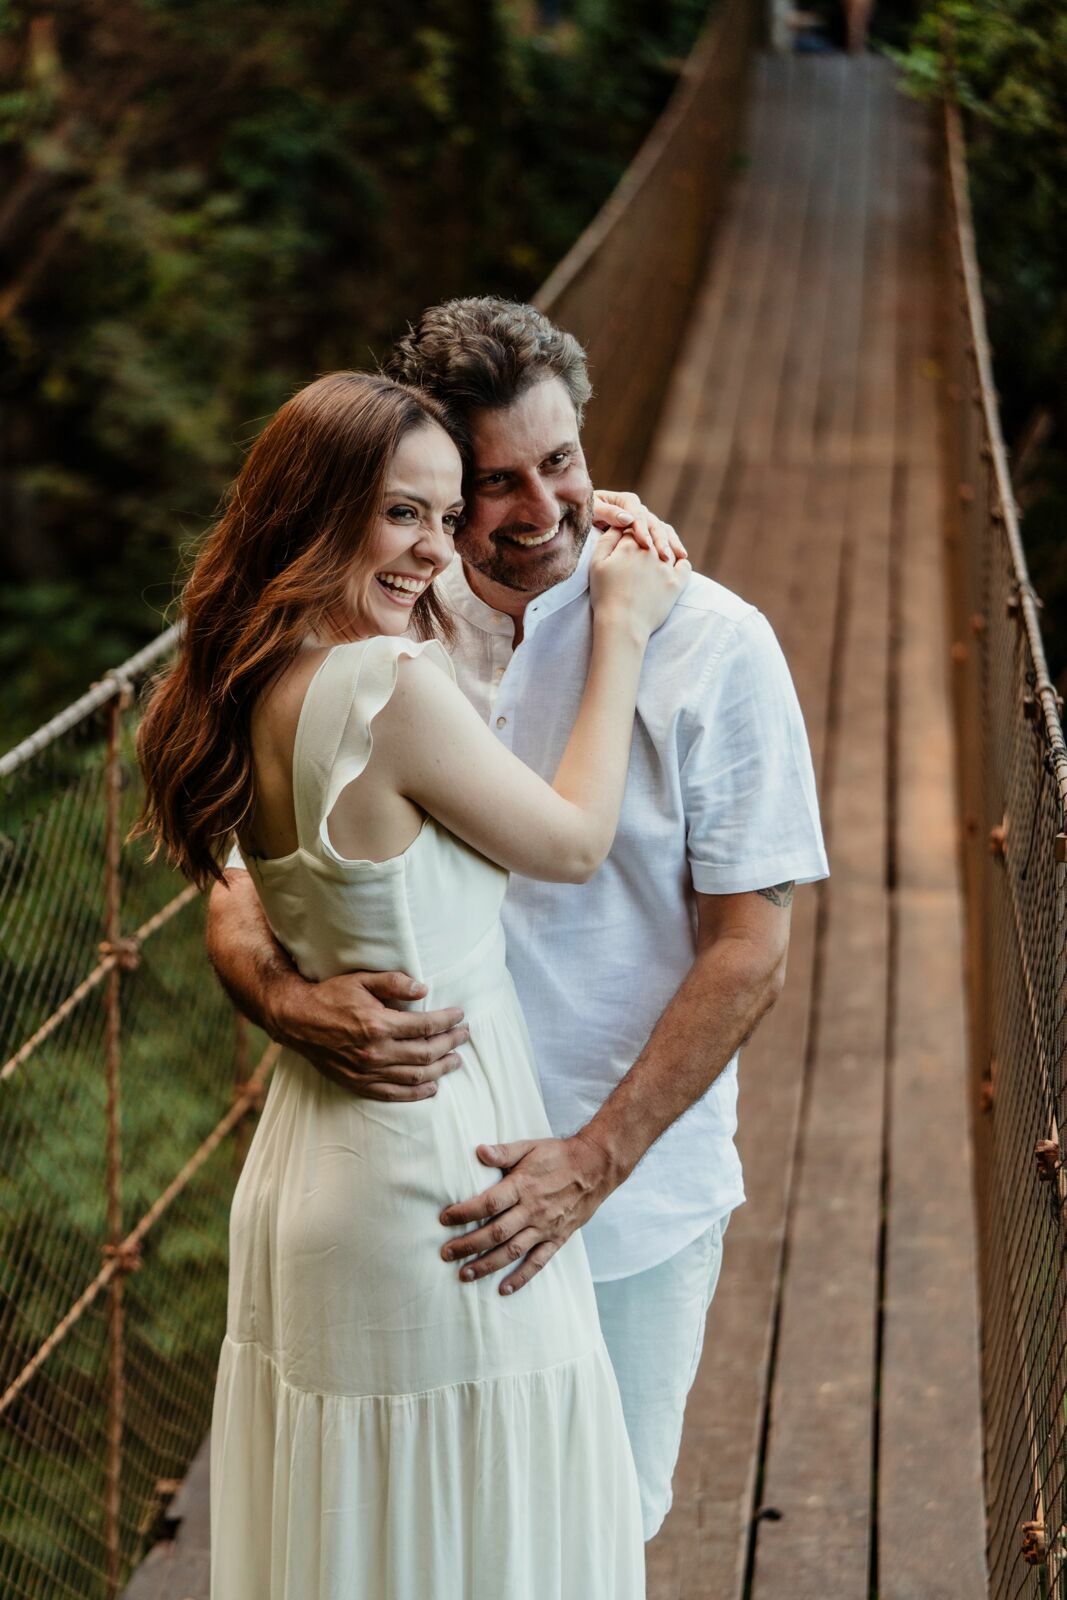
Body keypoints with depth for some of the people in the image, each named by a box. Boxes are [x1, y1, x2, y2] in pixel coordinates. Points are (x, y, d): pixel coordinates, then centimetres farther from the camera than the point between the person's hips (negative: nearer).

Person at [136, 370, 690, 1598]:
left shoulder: (254, 686, 3)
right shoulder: (390, 683, -24)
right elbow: (573, 843, -9)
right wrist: (620, 630, 0)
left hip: (305, 1161, 9)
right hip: (431, 1162, -9)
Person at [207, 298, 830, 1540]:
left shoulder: (710, 646, -10)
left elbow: (750, 951, -11)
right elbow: (241, 892, 0)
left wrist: (594, 1161, -19)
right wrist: (287, 999, -23)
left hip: (635, 1196, -2)